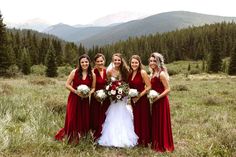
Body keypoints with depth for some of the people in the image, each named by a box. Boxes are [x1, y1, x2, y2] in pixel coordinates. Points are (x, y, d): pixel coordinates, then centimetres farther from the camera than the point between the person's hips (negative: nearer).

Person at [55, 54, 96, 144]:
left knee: (84, 119, 7)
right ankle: (71, 138, 22)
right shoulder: (75, 72, -8)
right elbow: (67, 85, -6)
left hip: (85, 100, 2)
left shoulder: (92, 75, -1)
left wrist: (89, 93, -13)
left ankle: (80, 138, 28)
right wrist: (76, 92, -17)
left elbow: (93, 88, 8)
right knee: (72, 118, 1)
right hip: (74, 98, -2)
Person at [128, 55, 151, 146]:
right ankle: (137, 139, 26)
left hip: (142, 100, -6)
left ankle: (144, 140, 14)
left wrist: (139, 95, -17)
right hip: (133, 100, 6)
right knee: (136, 119, 13)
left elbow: (149, 86, -15)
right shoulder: (130, 73, 7)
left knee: (143, 119, 1)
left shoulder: (143, 72, -12)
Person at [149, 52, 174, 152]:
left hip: (161, 101, -9)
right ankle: (157, 144, 27)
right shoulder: (153, 74, 10)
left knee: (162, 123, 1)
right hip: (155, 102, 9)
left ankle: (163, 146, 14)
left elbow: (167, 89, -18)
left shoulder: (161, 74, -15)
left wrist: (157, 97, -20)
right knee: (155, 123, 15)